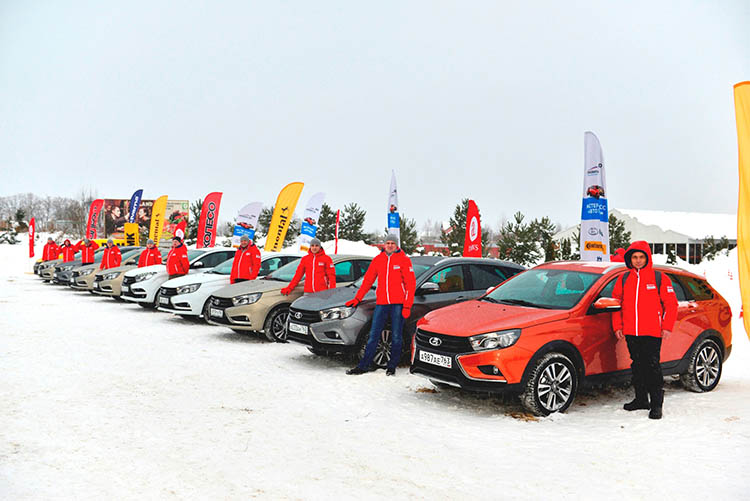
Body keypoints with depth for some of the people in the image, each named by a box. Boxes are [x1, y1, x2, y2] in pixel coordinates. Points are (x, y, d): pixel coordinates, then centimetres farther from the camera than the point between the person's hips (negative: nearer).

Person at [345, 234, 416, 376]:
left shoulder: (404, 260, -1)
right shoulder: (378, 260, 10)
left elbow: (411, 284, -4)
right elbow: (368, 280, 16)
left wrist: (407, 306, -10)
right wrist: (357, 298, 12)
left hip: (398, 303, -3)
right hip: (381, 303, 3)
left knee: (396, 337, 3)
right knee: (373, 335, 2)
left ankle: (392, 366, 13)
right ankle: (364, 366, 6)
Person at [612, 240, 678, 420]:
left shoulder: (659, 278, 1)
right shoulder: (624, 279, 11)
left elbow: (671, 304, 2)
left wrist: (667, 327, -4)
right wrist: (617, 326, 9)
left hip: (652, 333, -4)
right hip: (631, 333, 4)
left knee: (653, 366, -6)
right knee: (637, 366, 12)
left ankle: (656, 404, -1)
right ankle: (641, 399, 23)